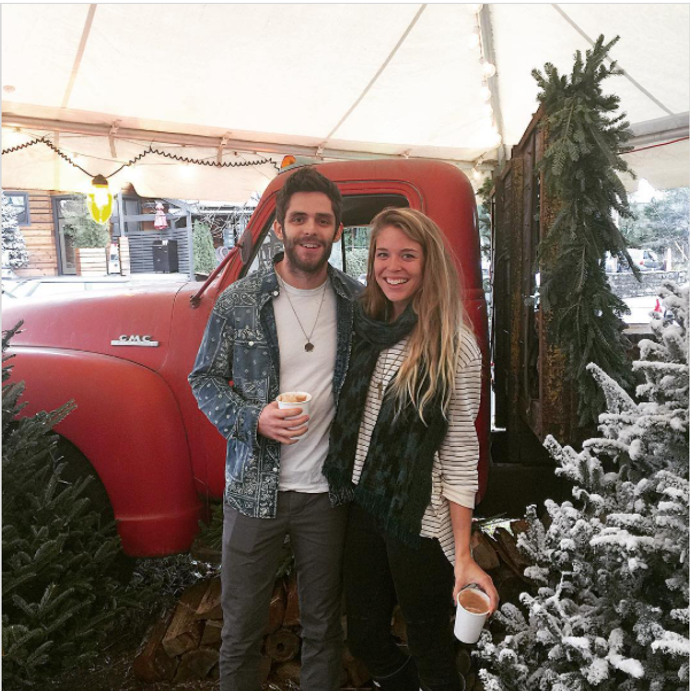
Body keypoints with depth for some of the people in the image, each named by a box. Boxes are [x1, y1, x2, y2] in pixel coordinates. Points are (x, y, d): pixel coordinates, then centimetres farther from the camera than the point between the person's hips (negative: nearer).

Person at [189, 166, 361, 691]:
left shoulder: (357, 302, -3)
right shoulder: (238, 302, -7)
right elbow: (205, 379, 1)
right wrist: (254, 420, -17)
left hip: (328, 491, 1)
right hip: (256, 489, -1)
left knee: (323, 623, 19)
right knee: (241, 627, 15)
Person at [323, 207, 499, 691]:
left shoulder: (456, 348, -14)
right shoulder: (366, 326, 3)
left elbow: (460, 455, -13)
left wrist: (463, 556, -13)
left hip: (422, 524, -6)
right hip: (363, 509, 6)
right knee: (364, 639, 23)